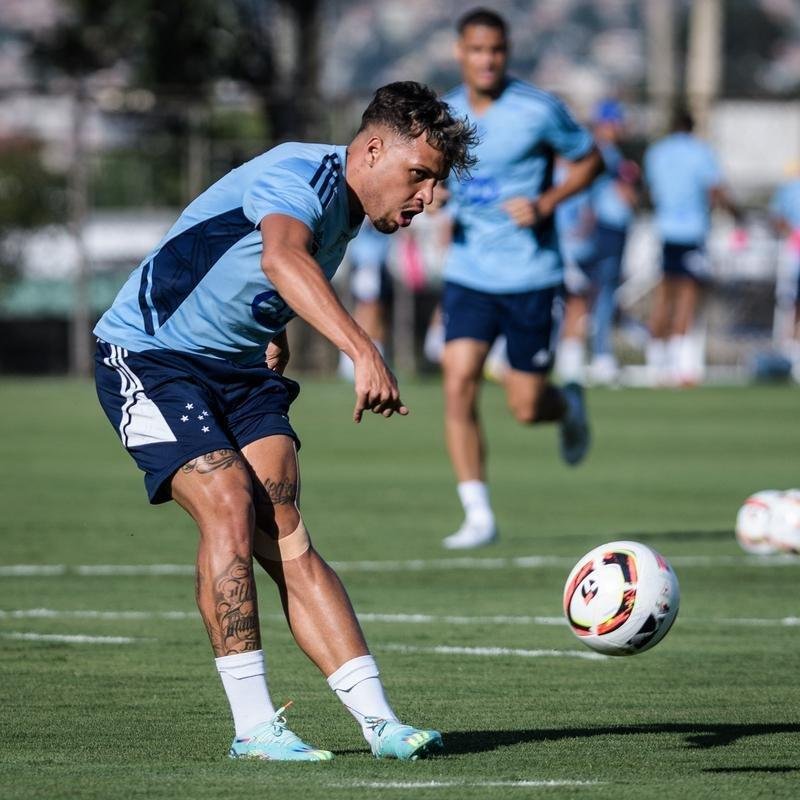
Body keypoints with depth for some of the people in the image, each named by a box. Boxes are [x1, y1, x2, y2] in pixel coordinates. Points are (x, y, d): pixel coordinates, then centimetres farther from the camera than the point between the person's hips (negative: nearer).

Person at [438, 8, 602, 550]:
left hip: (532, 276, -3)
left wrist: (546, 204, -13)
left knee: (526, 408, -1)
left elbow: (589, 160, 3)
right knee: (458, 385, -13)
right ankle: (478, 516, -5)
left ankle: (569, 407, 37)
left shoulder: (539, 109, -8)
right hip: (469, 275, 3)